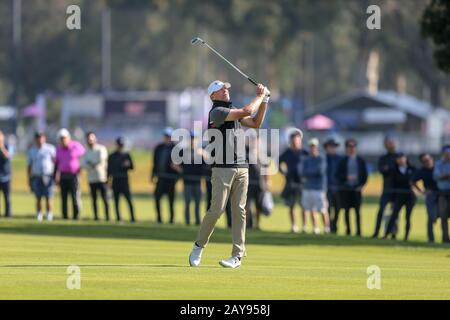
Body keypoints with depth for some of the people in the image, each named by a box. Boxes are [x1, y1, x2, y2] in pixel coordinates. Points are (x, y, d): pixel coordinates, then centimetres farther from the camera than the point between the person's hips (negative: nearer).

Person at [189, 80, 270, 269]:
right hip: (222, 169, -7)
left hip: (241, 168, 7)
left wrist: (264, 101, 12)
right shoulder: (217, 111, -8)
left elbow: (255, 123, 20)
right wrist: (260, 96, -3)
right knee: (216, 210, -9)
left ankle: (237, 256, 2)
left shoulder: (234, 112, 19)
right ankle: (199, 246, 11)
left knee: (239, 211, 2)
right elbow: (246, 112, -16)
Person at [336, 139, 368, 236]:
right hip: (345, 189, 0)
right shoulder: (343, 161, 4)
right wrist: (346, 177, -16)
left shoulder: (361, 161, 7)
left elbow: (365, 175, 8)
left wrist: (361, 185, -5)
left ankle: (358, 231, -2)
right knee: (347, 210, 3)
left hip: (356, 188, 0)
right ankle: (348, 230, 9)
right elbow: (338, 175, 0)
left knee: (357, 210, -3)